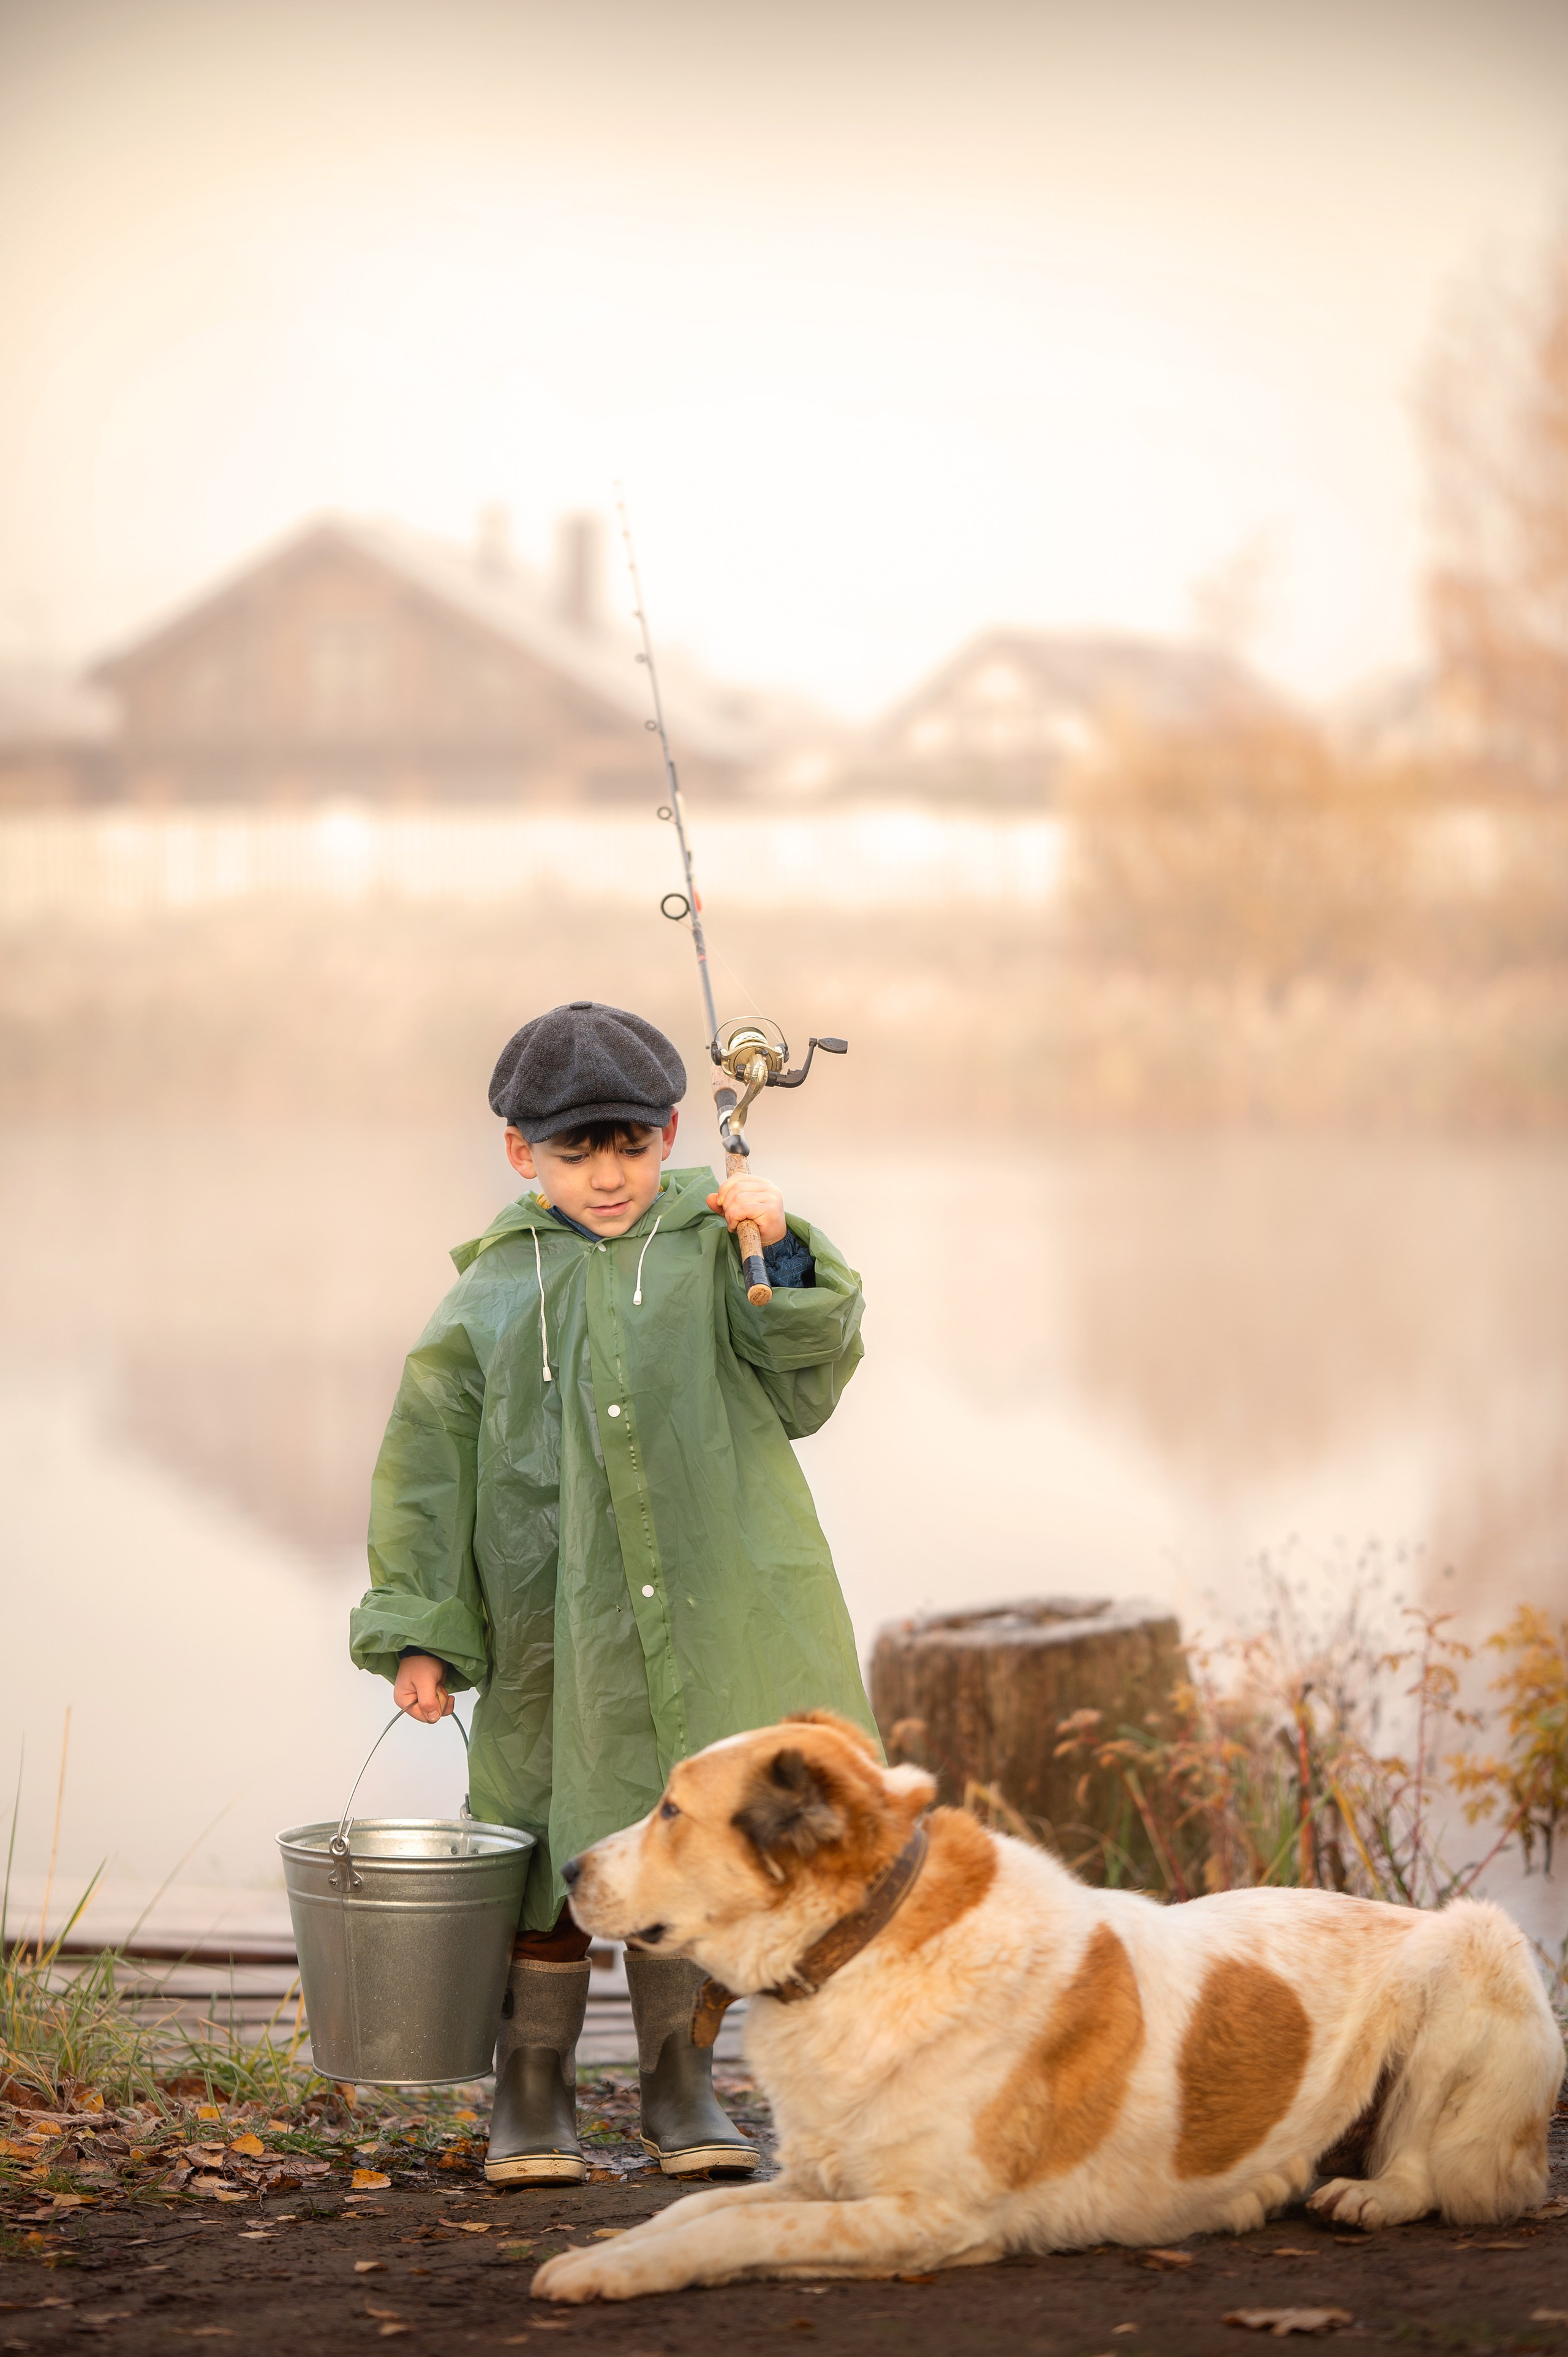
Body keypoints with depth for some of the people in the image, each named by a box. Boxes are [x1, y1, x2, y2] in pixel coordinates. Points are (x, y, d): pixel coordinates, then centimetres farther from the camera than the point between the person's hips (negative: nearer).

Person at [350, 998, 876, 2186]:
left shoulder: (711, 1246, 4)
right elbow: (430, 1453, 6)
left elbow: (800, 1392, 0)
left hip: (704, 1614, 0)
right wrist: (416, 1628, 1)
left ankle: (682, 2086, 23)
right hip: (549, 1629, 0)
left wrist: (781, 1261, -14)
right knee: (553, 1848, 5)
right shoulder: (495, 1289, 5)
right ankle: (534, 2090, 20)